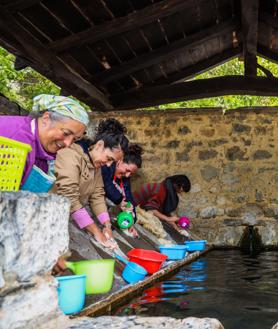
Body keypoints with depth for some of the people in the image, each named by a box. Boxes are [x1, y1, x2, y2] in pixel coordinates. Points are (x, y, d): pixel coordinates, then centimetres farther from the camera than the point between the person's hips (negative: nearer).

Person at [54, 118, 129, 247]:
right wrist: (96, 231, -24)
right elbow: (69, 199, -26)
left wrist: (107, 226, -5)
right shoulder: (71, 155, -20)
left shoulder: (96, 163, 8)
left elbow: (97, 195, 7)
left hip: (71, 219, 8)